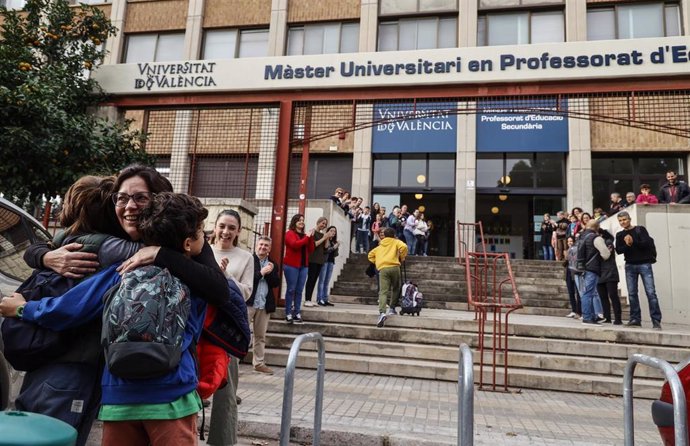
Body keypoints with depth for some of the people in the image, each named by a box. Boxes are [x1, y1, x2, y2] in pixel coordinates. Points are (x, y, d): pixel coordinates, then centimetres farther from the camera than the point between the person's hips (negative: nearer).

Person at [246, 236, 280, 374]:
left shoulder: (272, 265, 13)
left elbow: (276, 283, 6)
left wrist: (270, 273, -9)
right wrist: (261, 273, -17)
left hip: (264, 305, 5)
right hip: (248, 303, -5)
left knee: (260, 336, 12)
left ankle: (259, 363, 21)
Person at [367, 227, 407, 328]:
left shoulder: (380, 246, 28)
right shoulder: (396, 242, 17)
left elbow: (370, 255, 29)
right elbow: (403, 247, -4)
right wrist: (402, 257, 10)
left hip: (382, 268, 2)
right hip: (394, 267, -2)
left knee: (383, 292, -8)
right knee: (395, 288, 21)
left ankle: (382, 313, -26)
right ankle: (392, 308, 19)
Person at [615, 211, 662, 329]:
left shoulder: (640, 229, 2)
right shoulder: (619, 235, 10)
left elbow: (647, 243, -11)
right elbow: (619, 250, 0)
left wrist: (633, 242, -23)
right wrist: (627, 245, -18)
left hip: (644, 264, -3)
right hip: (630, 266, 3)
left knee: (650, 292, -8)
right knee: (632, 293, 2)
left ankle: (656, 320, -5)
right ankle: (635, 319, 8)